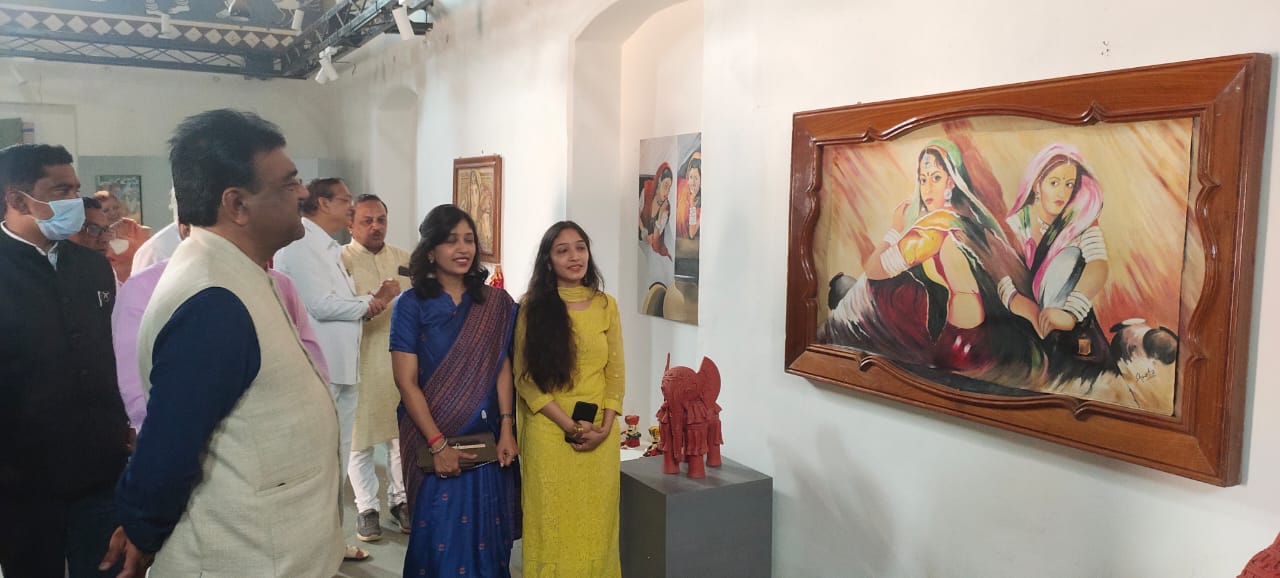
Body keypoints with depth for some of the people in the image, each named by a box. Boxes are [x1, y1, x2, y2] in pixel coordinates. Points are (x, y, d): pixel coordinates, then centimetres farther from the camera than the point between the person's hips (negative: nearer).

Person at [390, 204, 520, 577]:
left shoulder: (495, 303, 3)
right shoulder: (412, 305, -6)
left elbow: (502, 368, 1)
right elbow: (406, 382, -9)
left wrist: (506, 430, -9)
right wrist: (438, 444, -13)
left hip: (487, 438, 2)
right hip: (433, 439, -2)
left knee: (487, 533, 9)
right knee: (441, 534, 5)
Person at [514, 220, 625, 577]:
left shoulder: (606, 305, 5)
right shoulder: (532, 306, -2)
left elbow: (616, 373, 5)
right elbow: (525, 378, -6)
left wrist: (604, 427, -8)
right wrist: (571, 427, -13)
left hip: (600, 435, 2)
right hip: (549, 433, -2)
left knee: (596, 523, 10)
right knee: (552, 524, 6)